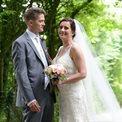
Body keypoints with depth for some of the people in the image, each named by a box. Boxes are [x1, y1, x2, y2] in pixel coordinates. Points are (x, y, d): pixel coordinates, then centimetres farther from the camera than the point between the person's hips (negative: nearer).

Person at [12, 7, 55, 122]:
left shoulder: (41, 42, 17)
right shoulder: (20, 43, -8)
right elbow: (21, 73, -14)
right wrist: (30, 99, -18)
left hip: (48, 94, 8)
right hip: (34, 96, -8)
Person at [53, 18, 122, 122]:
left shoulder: (75, 48, -14)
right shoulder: (61, 49, 11)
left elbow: (82, 73, -19)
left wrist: (62, 81, -22)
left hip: (75, 94, -8)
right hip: (63, 95, 8)